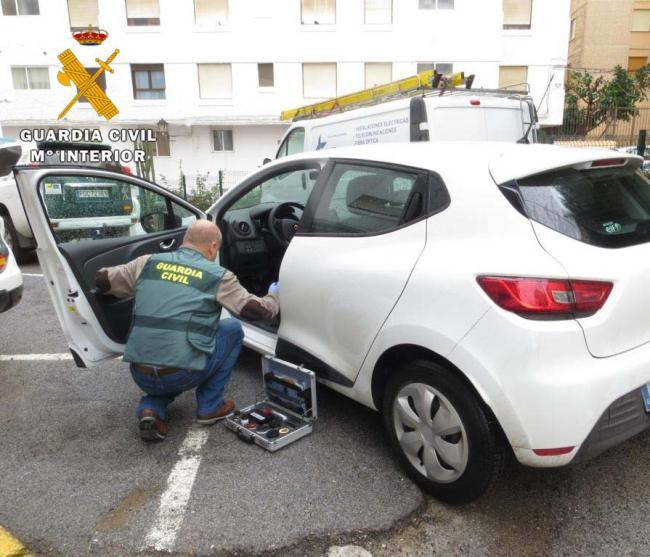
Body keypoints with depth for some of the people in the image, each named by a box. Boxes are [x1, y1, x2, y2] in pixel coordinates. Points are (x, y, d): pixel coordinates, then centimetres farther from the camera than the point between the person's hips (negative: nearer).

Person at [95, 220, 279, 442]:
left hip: (140, 375, 5)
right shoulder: (217, 275, -1)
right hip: (181, 374, -4)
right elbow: (256, 310, 3)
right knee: (233, 329, 19)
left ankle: (151, 408, 8)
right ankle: (210, 406, 19)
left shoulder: (148, 263, 9)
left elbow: (102, 279, 20)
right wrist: (274, 297, 26)